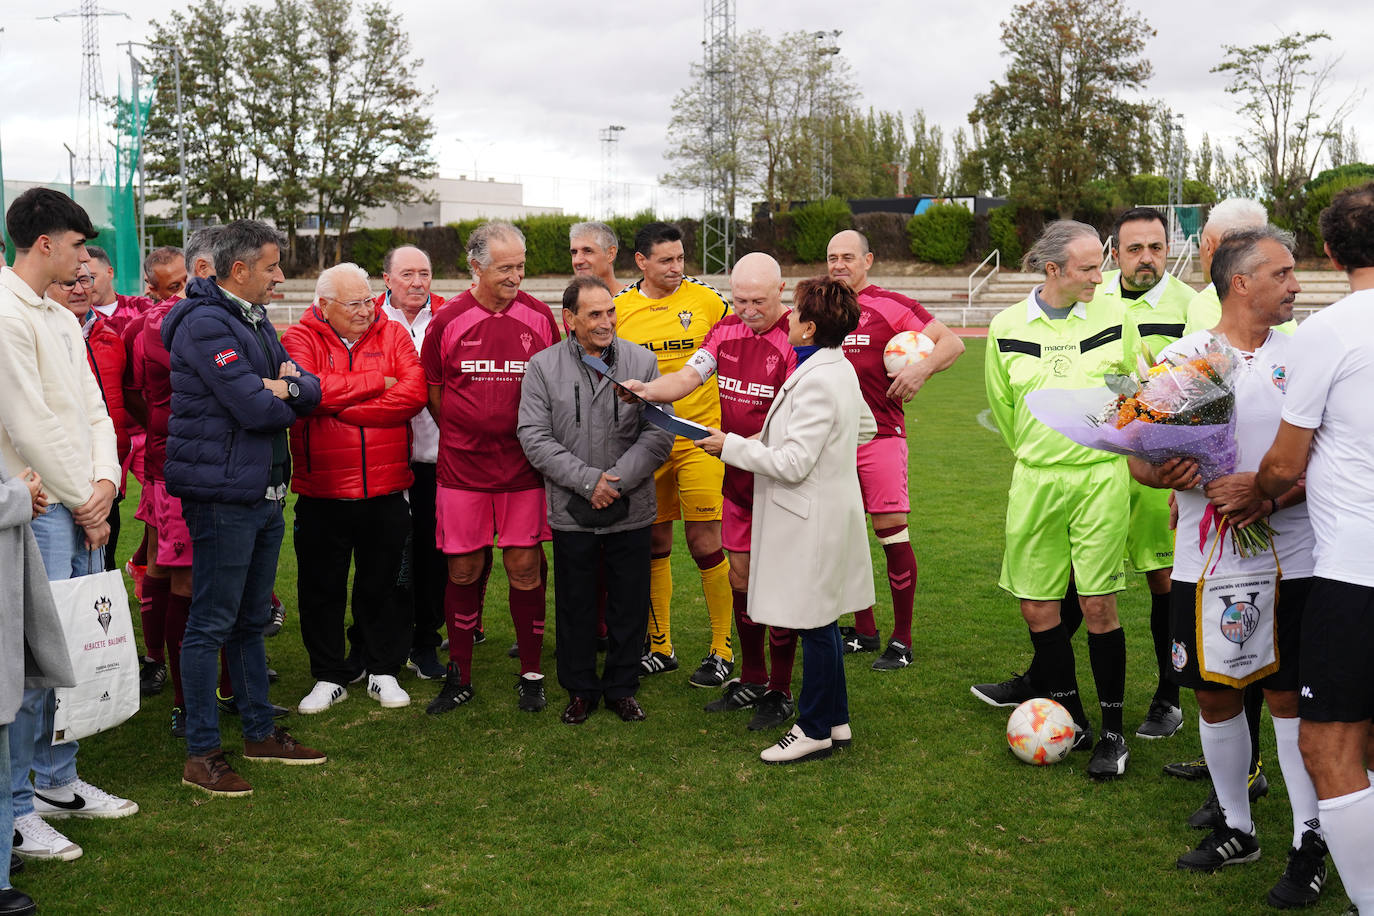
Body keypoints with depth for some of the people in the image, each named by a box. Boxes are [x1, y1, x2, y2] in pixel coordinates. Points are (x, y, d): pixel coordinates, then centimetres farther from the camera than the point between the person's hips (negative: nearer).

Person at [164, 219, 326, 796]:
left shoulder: (256, 320, 16)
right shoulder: (205, 323, -15)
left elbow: (310, 392, 9)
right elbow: (254, 407, -24)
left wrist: (286, 386, -14)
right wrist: (277, 397, -2)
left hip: (264, 492, 9)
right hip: (222, 493, -9)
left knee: (251, 619, 18)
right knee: (211, 623, -3)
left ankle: (260, 732, 29)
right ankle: (201, 755, 5)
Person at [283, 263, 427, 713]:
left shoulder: (392, 334, 5)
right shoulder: (300, 338, -1)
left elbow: (414, 393, -11)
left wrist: (342, 408, -15)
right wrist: (377, 383, -12)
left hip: (386, 490, 1)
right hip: (321, 493, -1)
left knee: (383, 584, 10)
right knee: (321, 587, 8)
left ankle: (383, 671, 25)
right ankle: (328, 677, 23)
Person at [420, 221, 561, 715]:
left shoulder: (539, 317, 1)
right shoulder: (448, 320, -2)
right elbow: (433, 393, 8)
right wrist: (463, 439, 9)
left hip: (524, 469, 1)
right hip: (462, 469, 0)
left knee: (525, 568, 3)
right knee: (464, 571, 6)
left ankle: (531, 675, 17)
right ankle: (459, 678, 19)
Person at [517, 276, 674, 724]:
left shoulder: (642, 361, 0)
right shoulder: (543, 366, -2)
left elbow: (659, 433, -3)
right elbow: (534, 437, -8)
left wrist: (618, 479, -14)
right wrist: (588, 481, -16)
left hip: (631, 510, 1)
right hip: (571, 513, -1)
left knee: (630, 604, 9)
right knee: (576, 606, 10)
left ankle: (622, 688, 26)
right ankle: (580, 689, 26)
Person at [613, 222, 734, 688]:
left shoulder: (705, 299, -2)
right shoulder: (619, 307, 3)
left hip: (698, 439, -2)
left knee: (705, 543, -5)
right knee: (654, 544, 10)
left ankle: (723, 649, 8)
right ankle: (659, 647, 24)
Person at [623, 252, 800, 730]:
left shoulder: (796, 340, -16)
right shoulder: (726, 331, 6)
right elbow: (688, 377, 2)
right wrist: (647, 389, -17)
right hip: (738, 480, 7)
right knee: (740, 576, 14)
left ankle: (780, 691, 13)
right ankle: (752, 679, 29)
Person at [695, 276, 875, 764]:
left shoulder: (816, 381, -22)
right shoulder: (842, 369, 8)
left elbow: (793, 465, -23)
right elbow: (866, 429, 24)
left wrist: (731, 446, -13)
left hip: (812, 517, -10)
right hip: (829, 509, 10)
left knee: (815, 627, 1)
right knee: (820, 623, 17)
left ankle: (816, 730, 12)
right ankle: (836, 722, 26)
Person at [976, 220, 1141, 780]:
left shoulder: (1114, 319, -1)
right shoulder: (1006, 328, 2)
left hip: (1101, 477, -2)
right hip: (1035, 481, 2)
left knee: (1098, 605, -3)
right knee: (1036, 606, 5)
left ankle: (1112, 733, 10)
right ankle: (1073, 722, 21)